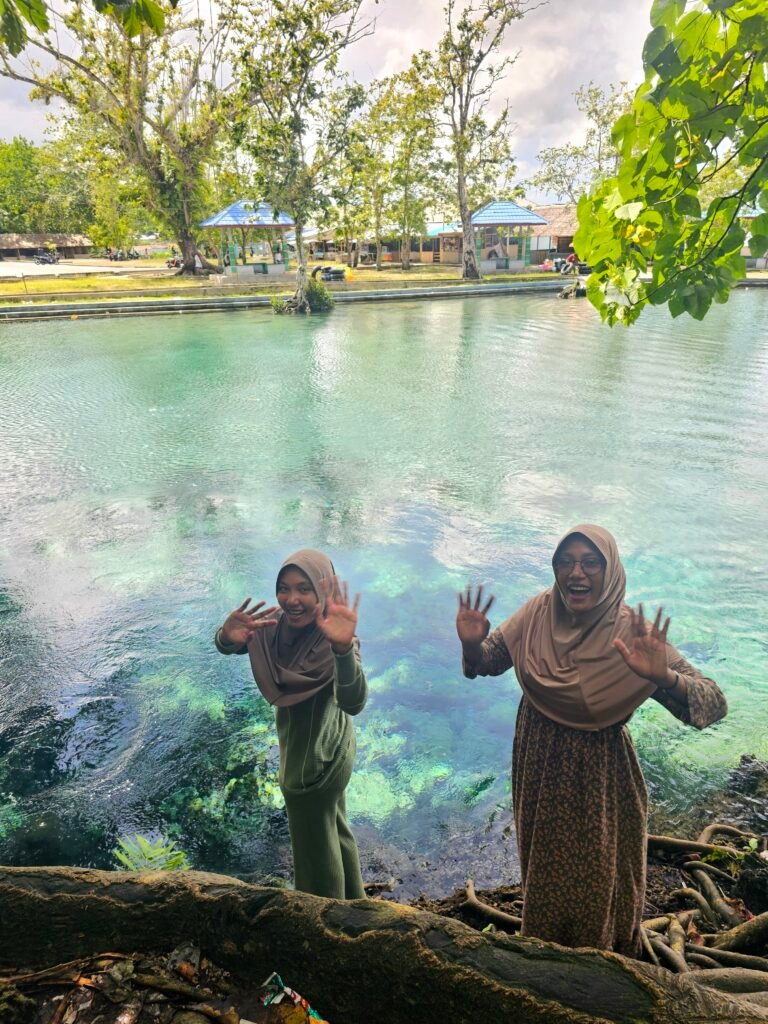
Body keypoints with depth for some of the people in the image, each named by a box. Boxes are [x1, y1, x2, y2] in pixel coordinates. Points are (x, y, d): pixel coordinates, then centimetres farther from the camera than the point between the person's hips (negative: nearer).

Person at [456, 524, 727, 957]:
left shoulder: (634, 631, -22)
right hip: (541, 769, 4)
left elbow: (715, 705, -24)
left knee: (597, 880, 17)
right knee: (545, 872, 25)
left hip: (601, 778, -3)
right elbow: (488, 663, -2)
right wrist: (472, 644, -26)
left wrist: (663, 677, -45)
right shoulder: (539, 611, -13)